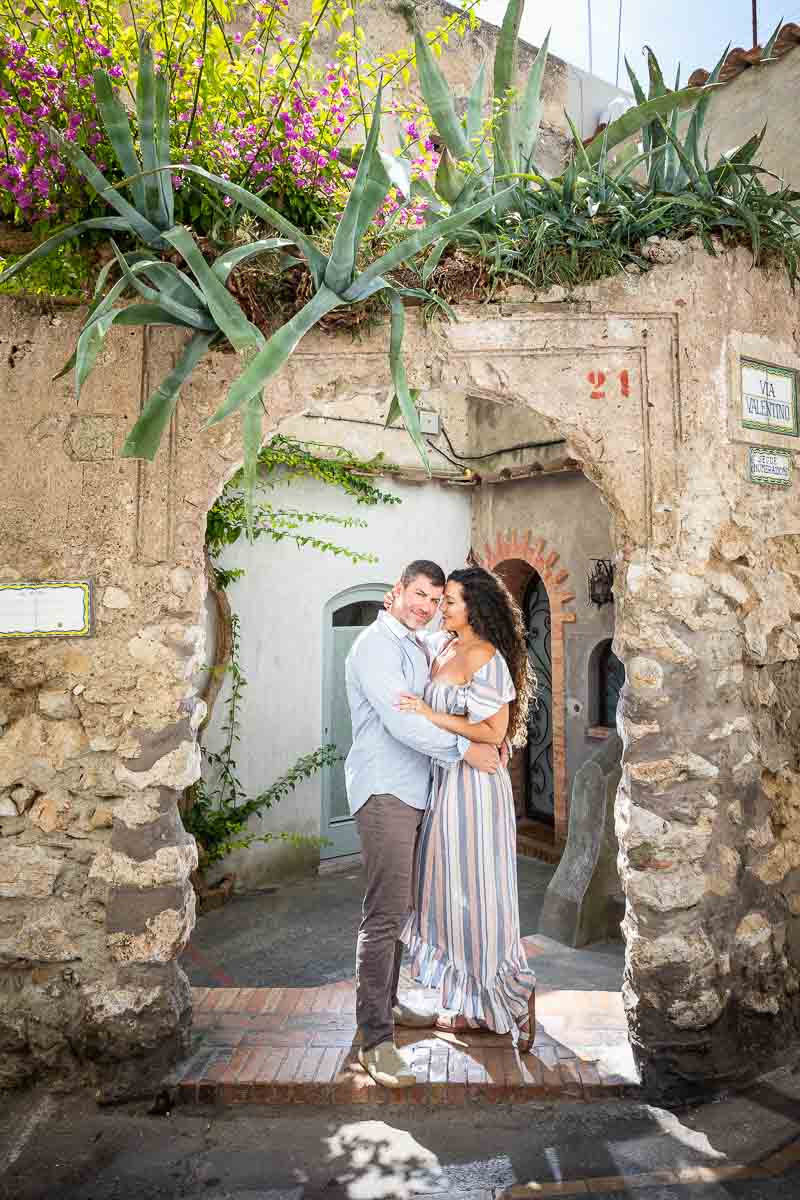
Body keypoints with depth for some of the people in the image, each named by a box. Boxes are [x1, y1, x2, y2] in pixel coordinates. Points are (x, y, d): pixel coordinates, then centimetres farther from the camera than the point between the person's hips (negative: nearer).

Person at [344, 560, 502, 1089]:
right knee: (386, 912, -11)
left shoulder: (416, 649, 19)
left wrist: (489, 736, 7)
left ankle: (387, 1003, 31)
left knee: (400, 906, 17)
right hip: (384, 791, -10)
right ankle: (376, 1041, -5)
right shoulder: (376, 645, -11)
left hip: (411, 792, 10)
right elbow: (399, 719, -21)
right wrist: (466, 749, -15)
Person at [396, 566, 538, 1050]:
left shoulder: (485, 659, -17)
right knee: (453, 890, 15)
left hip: (473, 783, -9)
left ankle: (518, 994, 19)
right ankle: (477, 1005, 29)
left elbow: (494, 732, -20)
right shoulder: (444, 645, 8)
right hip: (447, 778, 9)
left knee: (475, 892, 1)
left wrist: (430, 715, -22)